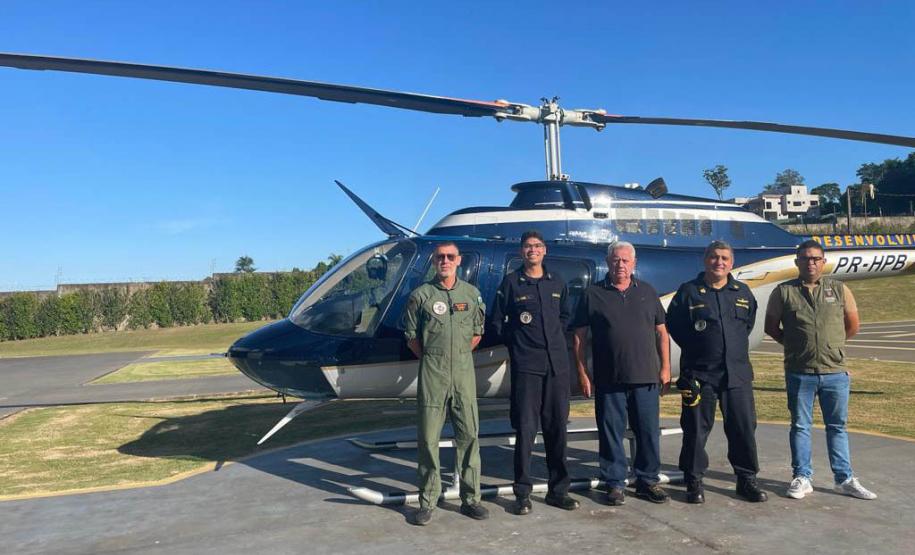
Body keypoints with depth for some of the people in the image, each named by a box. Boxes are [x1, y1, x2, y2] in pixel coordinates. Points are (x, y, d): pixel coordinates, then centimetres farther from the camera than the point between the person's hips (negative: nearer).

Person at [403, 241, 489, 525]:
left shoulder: (471, 294, 8)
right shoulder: (421, 295, 1)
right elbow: (411, 336, 6)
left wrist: (460, 355, 9)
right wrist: (431, 358, 3)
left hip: (464, 371, 2)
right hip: (431, 374, -2)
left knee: (468, 435, 5)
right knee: (428, 438, 1)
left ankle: (470, 498, 17)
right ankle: (427, 501, 12)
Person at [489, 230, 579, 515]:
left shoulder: (557, 282, 12)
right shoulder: (511, 282, 2)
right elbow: (496, 322, 6)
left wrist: (555, 338, 12)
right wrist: (516, 341, 3)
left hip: (557, 364, 4)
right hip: (526, 366, -4)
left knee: (557, 428, 9)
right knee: (525, 429, -3)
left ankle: (558, 490, 20)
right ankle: (522, 494, 7)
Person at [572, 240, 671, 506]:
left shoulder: (647, 292, 10)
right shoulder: (593, 294, 2)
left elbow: (661, 332, 12)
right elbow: (580, 335, 1)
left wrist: (665, 368, 5)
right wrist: (582, 373, -3)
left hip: (646, 377, 2)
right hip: (608, 380, -2)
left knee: (649, 431, 9)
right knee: (611, 432, 5)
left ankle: (648, 481, 24)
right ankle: (615, 483, 18)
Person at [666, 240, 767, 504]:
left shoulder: (743, 292, 11)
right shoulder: (689, 292, -1)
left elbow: (749, 322, 23)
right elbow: (673, 324, 4)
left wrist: (736, 347, 16)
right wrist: (694, 349, 5)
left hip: (737, 373, 3)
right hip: (698, 373, -3)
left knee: (744, 428, 7)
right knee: (696, 429, 2)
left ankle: (747, 479, 22)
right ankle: (694, 481, 14)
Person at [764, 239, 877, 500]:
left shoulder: (839, 289, 4)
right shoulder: (784, 291, 0)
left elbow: (852, 325, 12)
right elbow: (771, 327, 6)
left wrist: (831, 344, 13)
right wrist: (794, 344, 5)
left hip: (836, 372, 2)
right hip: (799, 373, -1)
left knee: (837, 426, 11)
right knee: (800, 426, 7)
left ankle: (844, 479, 21)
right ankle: (802, 478, 16)